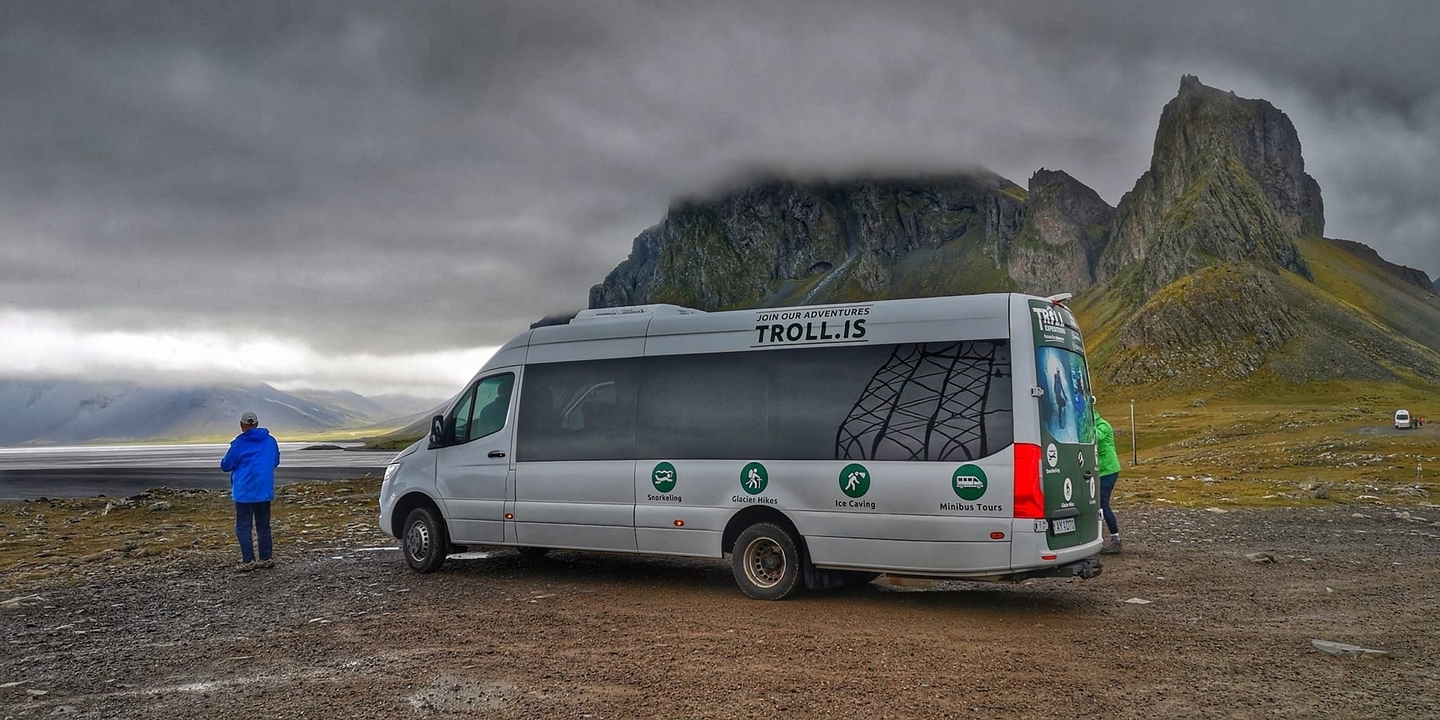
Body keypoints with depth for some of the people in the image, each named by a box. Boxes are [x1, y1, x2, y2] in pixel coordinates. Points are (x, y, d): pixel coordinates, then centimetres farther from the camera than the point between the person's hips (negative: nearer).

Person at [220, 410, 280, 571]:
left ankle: (248, 561, -6)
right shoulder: (270, 441, 5)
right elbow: (276, 462, 19)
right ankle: (266, 558, 12)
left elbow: (225, 466, -5)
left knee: (243, 526, 0)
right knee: (263, 525, 12)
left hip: (245, 491, -5)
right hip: (265, 490, 5)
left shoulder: (239, 443, -10)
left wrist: (239, 462, 15)